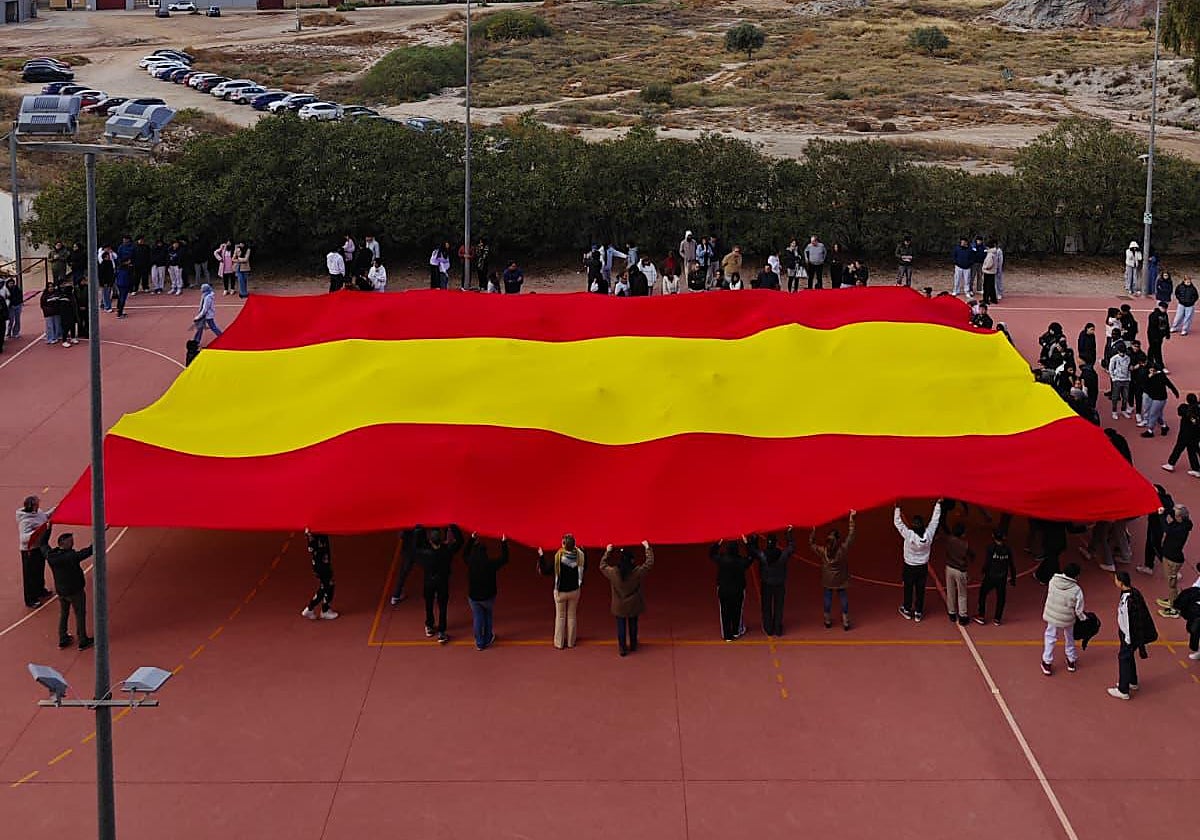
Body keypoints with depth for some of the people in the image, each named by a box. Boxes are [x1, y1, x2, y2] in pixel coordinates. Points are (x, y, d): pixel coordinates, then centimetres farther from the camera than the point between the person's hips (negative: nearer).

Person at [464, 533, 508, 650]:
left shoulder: (470, 563, -13)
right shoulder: (490, 564, -20)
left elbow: (465, 554, 10)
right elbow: (504, 559, -5)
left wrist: (472, 539, 17)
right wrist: (504, 542, 2)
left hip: (473, 596, 1)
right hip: (488, 596, -1)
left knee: (477, 618, 11)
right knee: (488, 616, 21)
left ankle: (480, 643, 16)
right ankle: (487, 640, 30)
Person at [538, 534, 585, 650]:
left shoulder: (558, 557, -24)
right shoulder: (579, 555, -14)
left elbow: (545, 570, -18)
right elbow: (584, 567, 8)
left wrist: (541, 557, -9)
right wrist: (583, 551, 16)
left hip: (561, 592, -3)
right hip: (574, 591, 3)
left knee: (560, 617, 13)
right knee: (572, 616, 17)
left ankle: (559, 643, 19)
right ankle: (571, 642, 25)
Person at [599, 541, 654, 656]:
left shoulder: (613, 572, -20)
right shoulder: (637, 572, -23)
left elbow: (602, 566, 0)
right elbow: (649, 563, -10)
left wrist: (607, 552, 8)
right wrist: (647, 548, -1)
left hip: (619, 606, 0)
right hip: (634, 606, 0)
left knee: (621, 627, 12)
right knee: (633, 625, 19)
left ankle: (622, 649, 17)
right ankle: (633, 646, 35)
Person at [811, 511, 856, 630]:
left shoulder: (822, 551, -22)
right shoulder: (843, 549, -26)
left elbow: (811, 543, -5)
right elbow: (850, 535, -20)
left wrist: (813, 531, -2)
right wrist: (851, 518, -16)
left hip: (827, 581, 1)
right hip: (841, 581, -1)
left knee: (827, 599, 18)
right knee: (844, 600, 16)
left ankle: (828, 621, 32)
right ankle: (846, 622, 23)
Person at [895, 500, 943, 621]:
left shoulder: (909, 535, -26)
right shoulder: (928, 534, -19)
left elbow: (897, 522, -18)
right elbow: (935, 520, -7)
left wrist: (897, 508, -11)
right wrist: (938, 504, 2)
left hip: (909, 567, -2)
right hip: (923, 567, 2)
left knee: (908, 589, 15)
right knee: (920, 590, 13)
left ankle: (907, 610, 30)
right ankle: (918, 613, 22)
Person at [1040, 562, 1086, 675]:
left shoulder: (1053, 580, -17)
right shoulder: (1076, 590, -23)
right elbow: (1078, 610, -14)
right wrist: (1084, 619, 5)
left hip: (1052, 616, 1)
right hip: (1067, 619, -1)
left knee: (1050, 638, 19)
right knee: (1070, 638, 24)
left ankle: (1047, 664, 23)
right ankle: (1071, 661, 41)